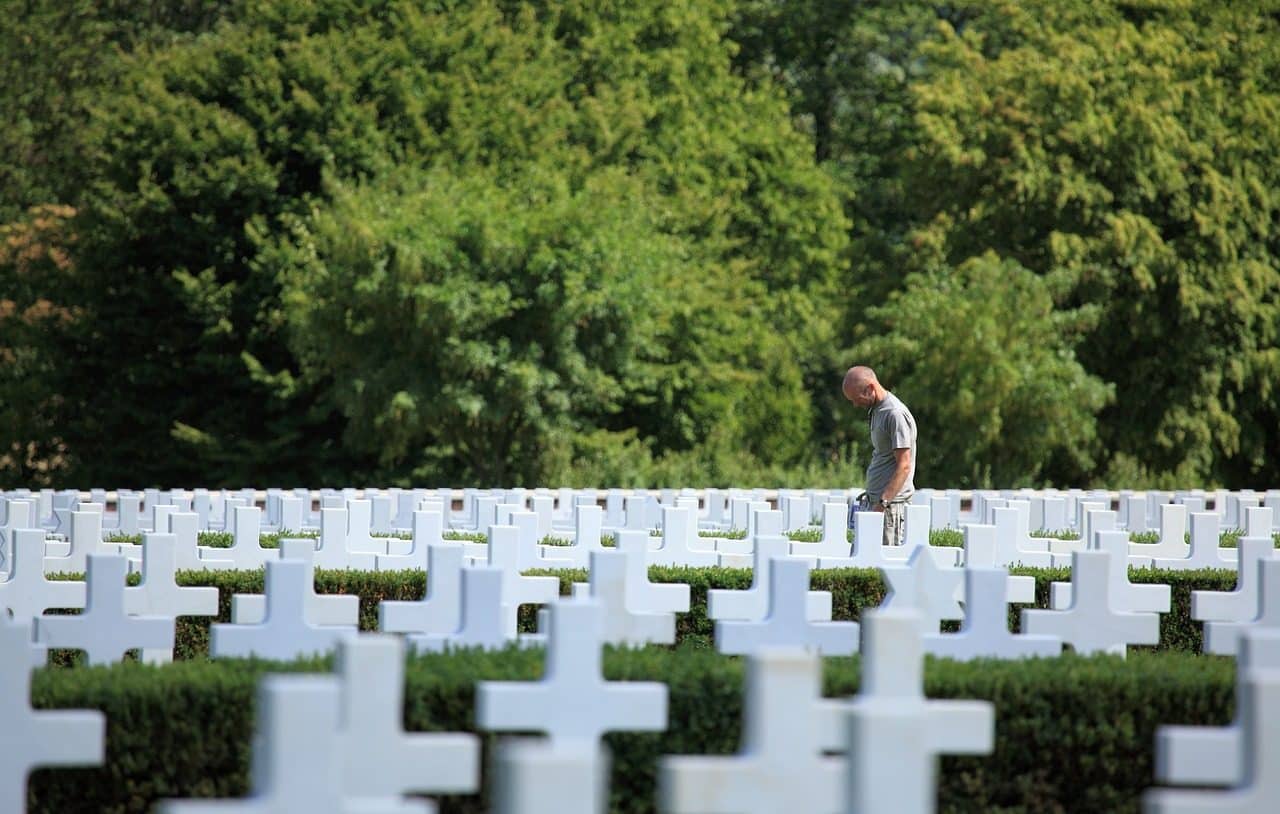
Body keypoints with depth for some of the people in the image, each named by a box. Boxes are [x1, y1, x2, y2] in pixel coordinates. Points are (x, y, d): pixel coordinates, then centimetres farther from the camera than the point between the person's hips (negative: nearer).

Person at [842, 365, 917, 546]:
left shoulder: (896, 414, -14)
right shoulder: (876, 411, 16)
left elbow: (904, 466, -18)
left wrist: (883, 503, -23)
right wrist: (870, 494, 16)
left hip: (891, 504, -9)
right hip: (875, 501, 9)